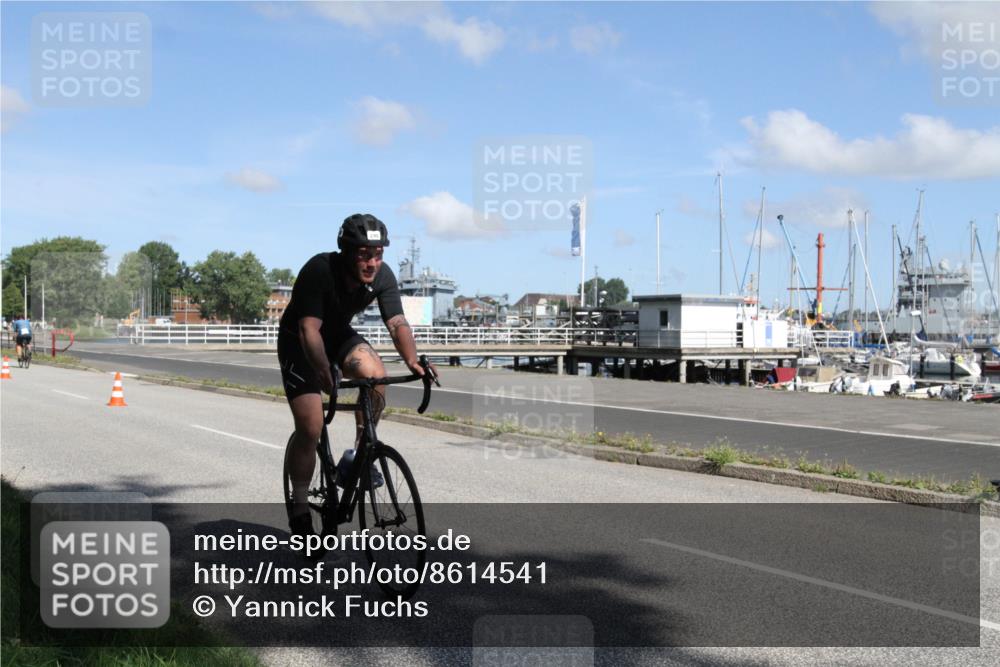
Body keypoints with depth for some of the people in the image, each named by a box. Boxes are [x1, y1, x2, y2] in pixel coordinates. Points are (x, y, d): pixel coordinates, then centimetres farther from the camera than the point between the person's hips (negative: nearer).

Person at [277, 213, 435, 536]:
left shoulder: (382, 276, -18)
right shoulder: (319, 270, -32)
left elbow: (397, 322, -25)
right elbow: (309, 330, -37)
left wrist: (412, 359, -44)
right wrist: (325, 374, -48)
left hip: (339, 335, 4)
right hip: (298, 342, -4)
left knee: (375, 372, -27)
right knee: (310, 428, -12)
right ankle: (299, 507, 6)